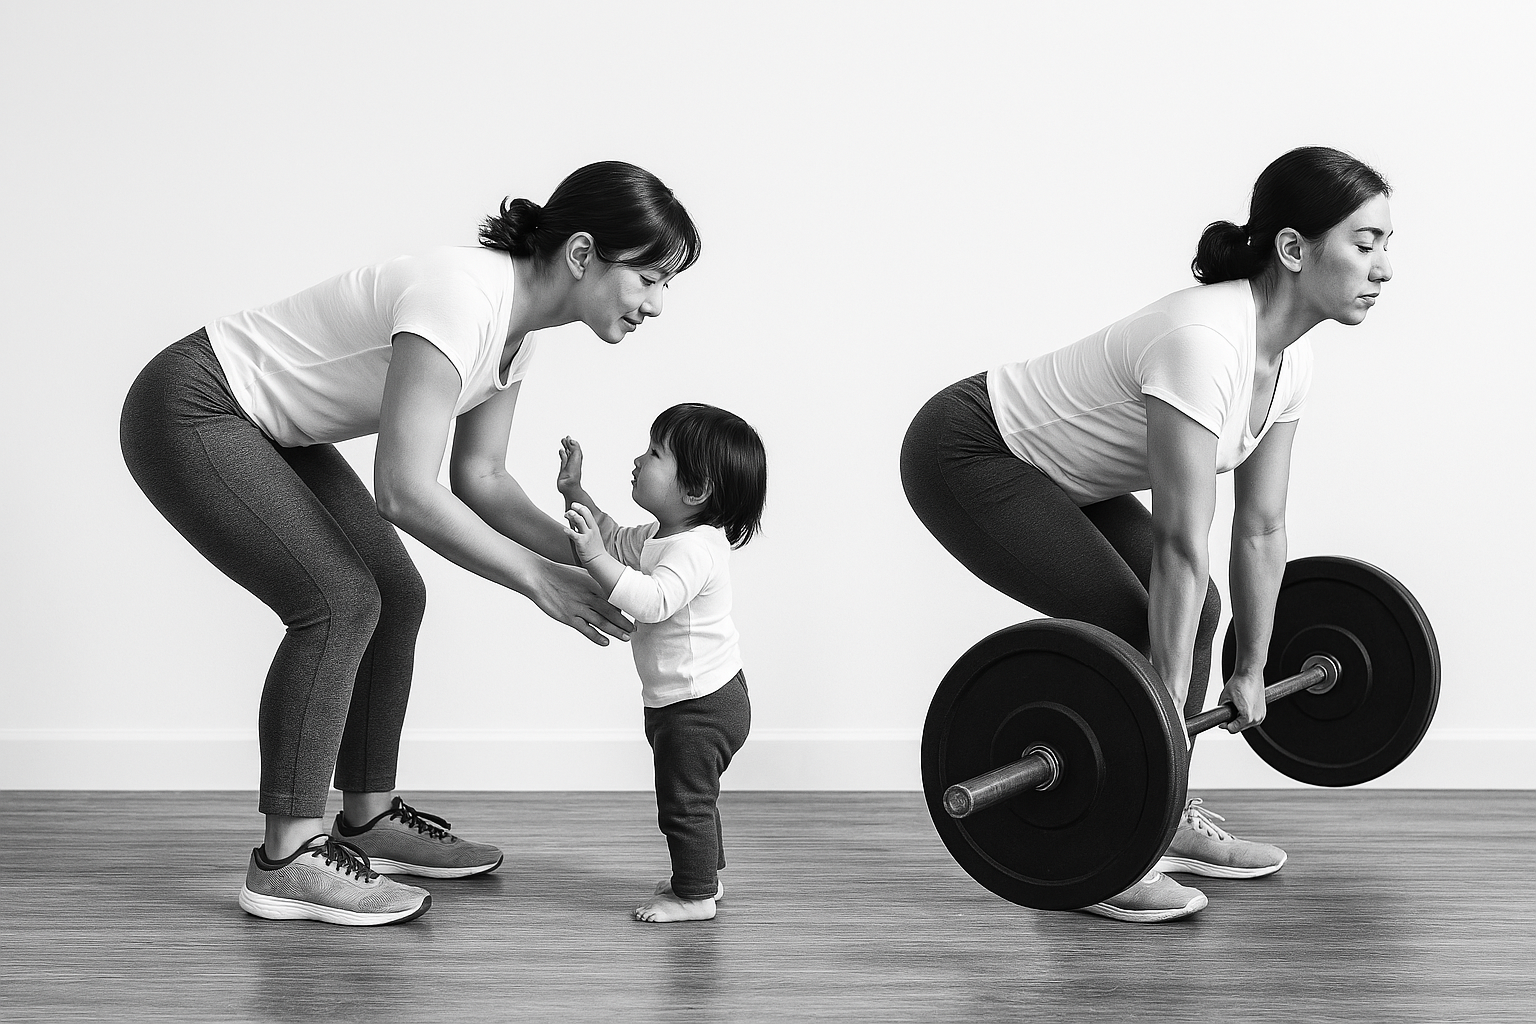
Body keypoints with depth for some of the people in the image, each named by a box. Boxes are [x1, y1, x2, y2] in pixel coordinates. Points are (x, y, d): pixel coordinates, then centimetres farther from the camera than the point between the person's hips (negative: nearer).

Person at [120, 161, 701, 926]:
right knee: (337, 600, -17)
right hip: (189, 413, -10)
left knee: (394, 595, 6)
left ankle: (369, 820, 18)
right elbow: (406, 492, -34)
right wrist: (537, 579, -26)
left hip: (268, 429, 10)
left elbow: (479, 475, 5)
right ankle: (286, 860, -10)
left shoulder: (517, 321, -1)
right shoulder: (460, 297, -31)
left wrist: (580, 555, -8)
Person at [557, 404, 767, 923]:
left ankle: (695, 896, 13)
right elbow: (618, 542, 22)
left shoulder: (694, 549, -28)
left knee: (685, 801, 1)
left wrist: (594, 555, -49)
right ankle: (705, 876, 39)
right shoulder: (662, 536, 5)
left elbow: (651, 600, -43)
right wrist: (576, 494, 12)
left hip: (702, 705, -11)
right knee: (691, 797, 24)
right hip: (687, 701, 11)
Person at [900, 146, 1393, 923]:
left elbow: (1261, 527, 4)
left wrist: (1251, 669, 9)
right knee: (1125, 625, -16)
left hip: (1052, 467, 9)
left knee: (1190, 610, 4)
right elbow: (1182, 543, -29)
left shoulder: (1287, 358, -4)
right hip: (967, 456, -9)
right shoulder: (1204, 342, -32)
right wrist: (1166, 705, -24)